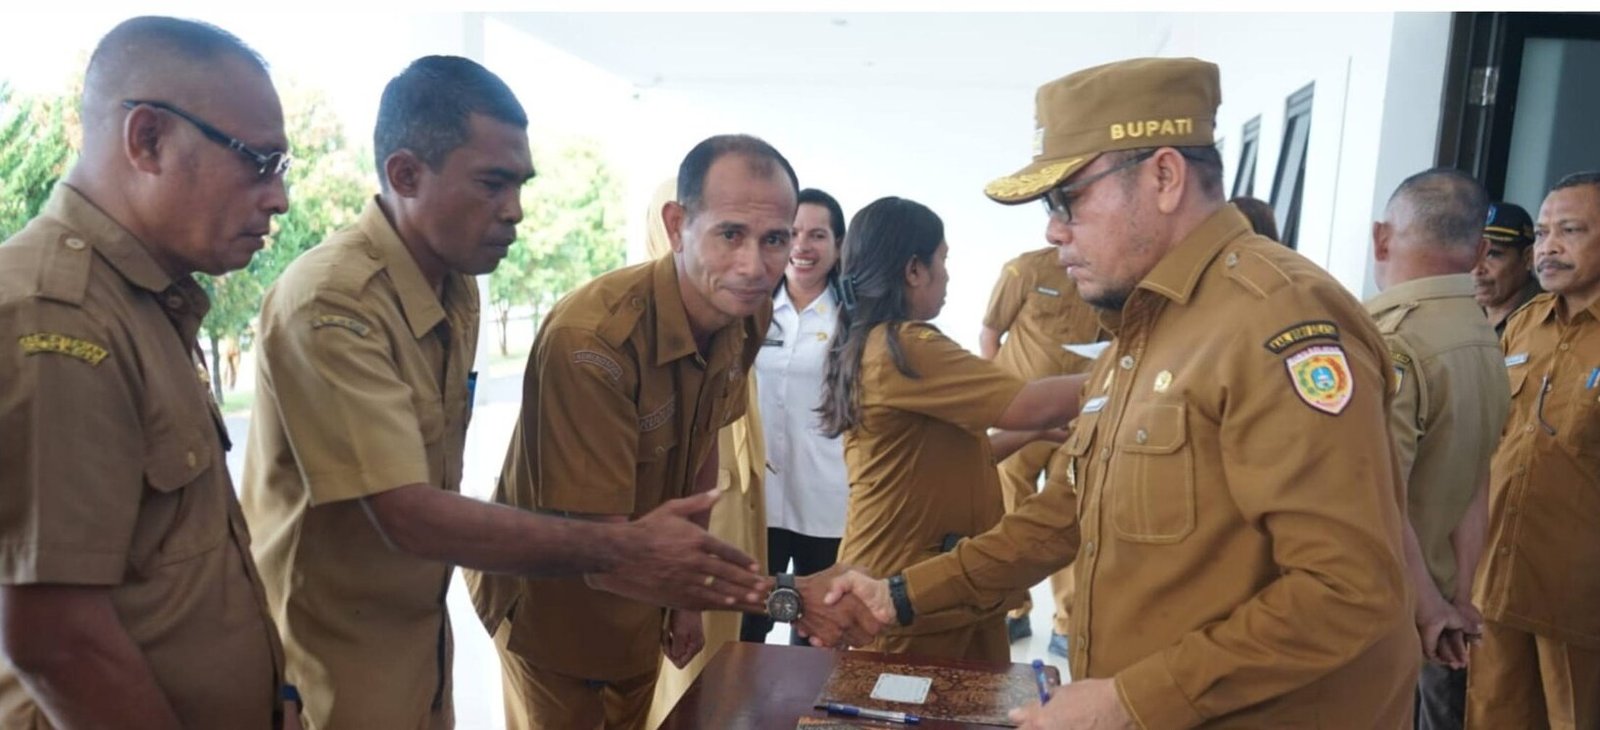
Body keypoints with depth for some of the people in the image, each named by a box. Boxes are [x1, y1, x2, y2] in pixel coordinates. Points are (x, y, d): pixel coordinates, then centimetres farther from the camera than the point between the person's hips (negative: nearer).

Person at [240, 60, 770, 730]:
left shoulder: (458, 286, 1)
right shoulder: (331, 302, -25)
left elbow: (435, 493, 4)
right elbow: (407, 515, -28)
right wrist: (618, 553, -29)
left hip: (420, 637, 7)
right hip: (332, 657, -7)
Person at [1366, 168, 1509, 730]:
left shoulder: (1386, 343, -24)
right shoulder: (1486, 339, 5)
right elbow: (1475, 484, 5)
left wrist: (1430, 610, -13)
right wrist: (1459, 597, 6)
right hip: (1433, 601, 8)